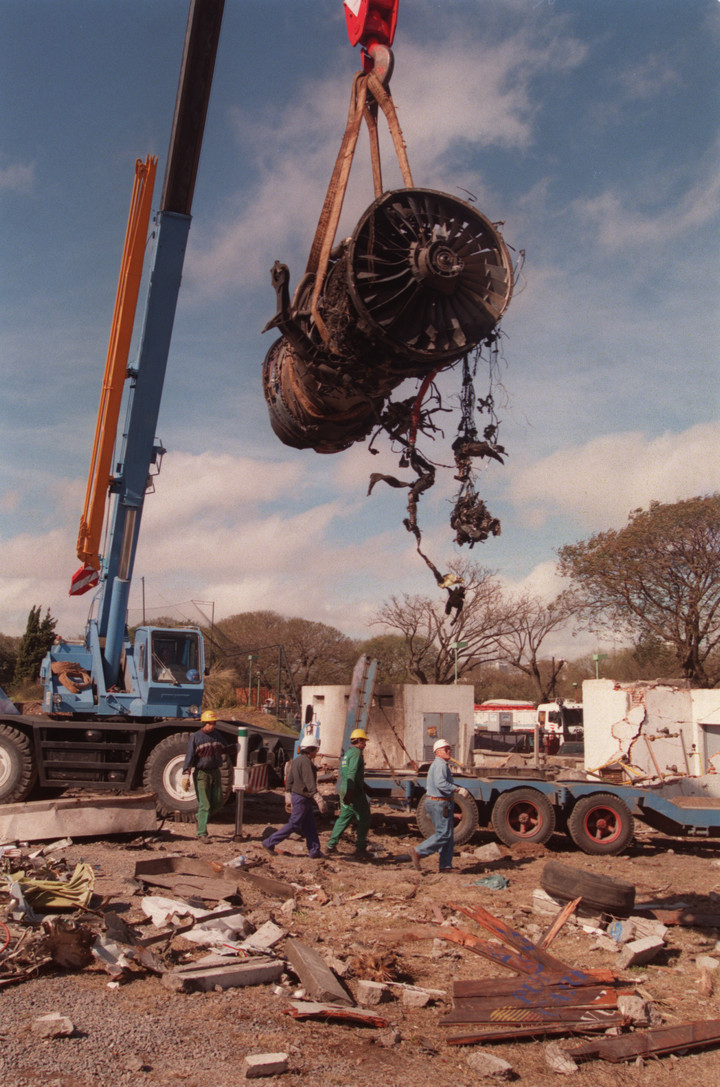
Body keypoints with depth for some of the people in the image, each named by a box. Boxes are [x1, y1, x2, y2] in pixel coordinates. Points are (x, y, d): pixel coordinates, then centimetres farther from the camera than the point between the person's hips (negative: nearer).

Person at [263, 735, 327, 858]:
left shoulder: (296, 760, 11)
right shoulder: (306, 762, -19)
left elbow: (289, 781, 16)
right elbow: (310, 784, -25)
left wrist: (289, 799, 21)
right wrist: (320, 800, -26)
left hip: (296, 795, 10)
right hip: (302, 798, -10)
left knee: (310, 825, 12)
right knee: (294, 824, -2)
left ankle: (314, 851, 15)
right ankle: (270, 842, 5)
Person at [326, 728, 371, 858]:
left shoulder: (347, 752, 18)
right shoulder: (356, 752, -12)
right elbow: (352, 773, -22)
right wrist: (350, 792, -27)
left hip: (344, 792, 9)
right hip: (354, 792, -9)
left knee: (344, 818, 17)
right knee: (364, 819, -1)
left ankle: (331, 845, 17)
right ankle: (361, 849, -1)